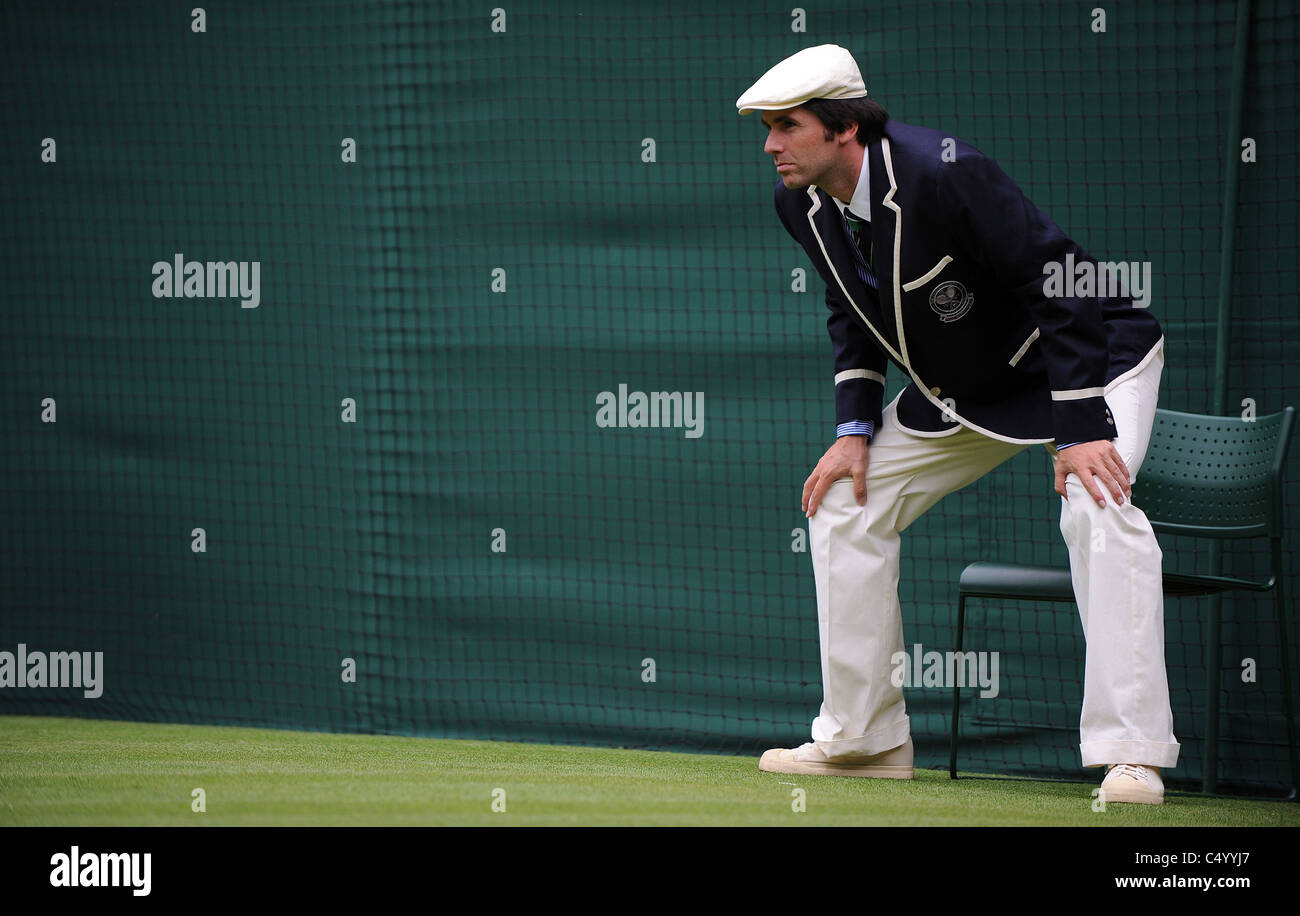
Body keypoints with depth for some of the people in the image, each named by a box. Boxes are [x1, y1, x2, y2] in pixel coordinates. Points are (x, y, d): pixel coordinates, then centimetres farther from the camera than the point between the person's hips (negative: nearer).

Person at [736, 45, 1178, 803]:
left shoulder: (939, 172, -33)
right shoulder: (803, 203, -9)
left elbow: (1063, 281, -30)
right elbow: (853, 314, 10)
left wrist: (1080, 430, -31)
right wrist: (856, 429, -1)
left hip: (1095, 355, -8)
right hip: (957, 391, 8)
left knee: (1098, 508, -30)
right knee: (845, 502, 3)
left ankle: (1132, 755, -30)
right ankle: (864, 739, 13)